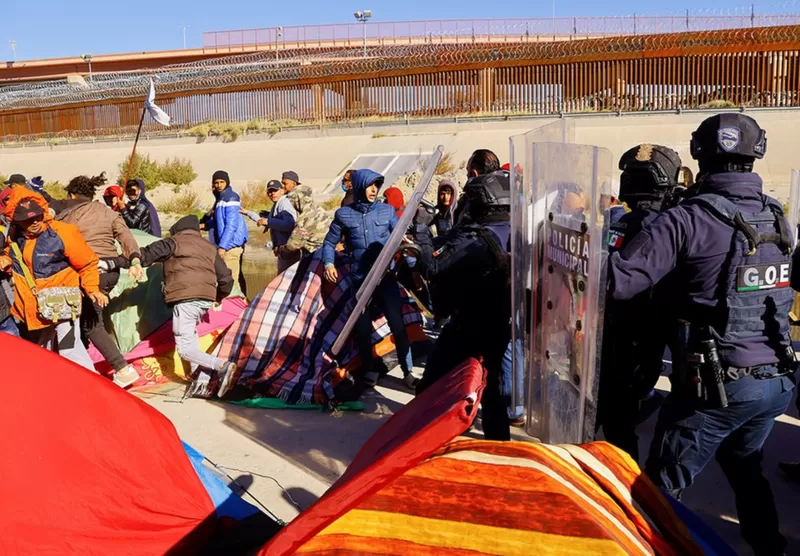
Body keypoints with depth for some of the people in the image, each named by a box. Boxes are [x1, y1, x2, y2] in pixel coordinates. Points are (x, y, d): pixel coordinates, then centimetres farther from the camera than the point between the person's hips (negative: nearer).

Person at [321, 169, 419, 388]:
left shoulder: (387, 210, 1)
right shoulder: (344, 214, 0)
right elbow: (329, 242, 9)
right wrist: (329, 263, -7)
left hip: (386, 278, 0)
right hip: (360, 280, 0)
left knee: (397, 324, -3)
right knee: (362, 328, 9)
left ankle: (408, 371, 8)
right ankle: (369, 370, 28)